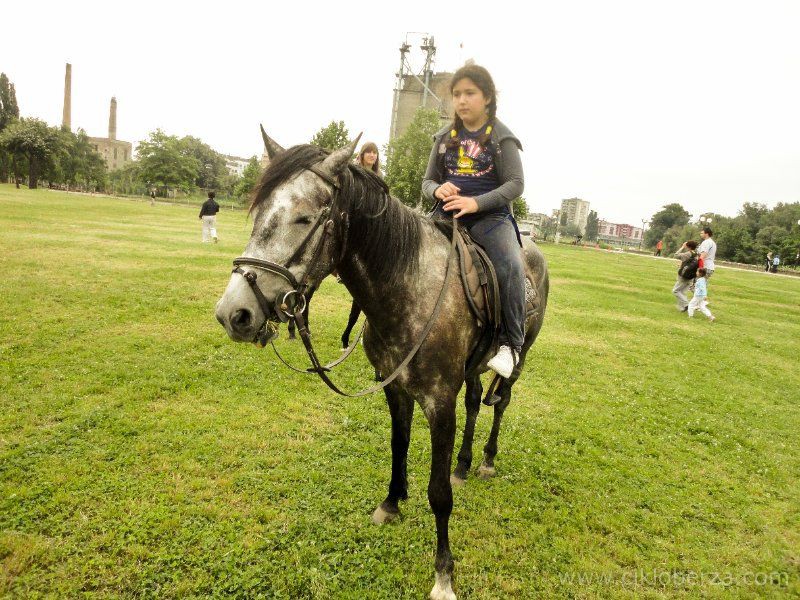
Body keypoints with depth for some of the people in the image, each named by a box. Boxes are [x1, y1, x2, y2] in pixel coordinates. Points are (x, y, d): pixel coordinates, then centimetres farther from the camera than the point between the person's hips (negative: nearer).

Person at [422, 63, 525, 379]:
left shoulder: (502, 138, 1)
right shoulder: (445, 137, 12)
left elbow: (515, 184, -6)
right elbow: (427, 181, 14)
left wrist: (477, 202, -22)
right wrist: (437, 190, -12)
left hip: (490, 216, -3)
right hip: (446, 214, 4)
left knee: (511, 267, -28)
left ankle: (511, 343, -15)